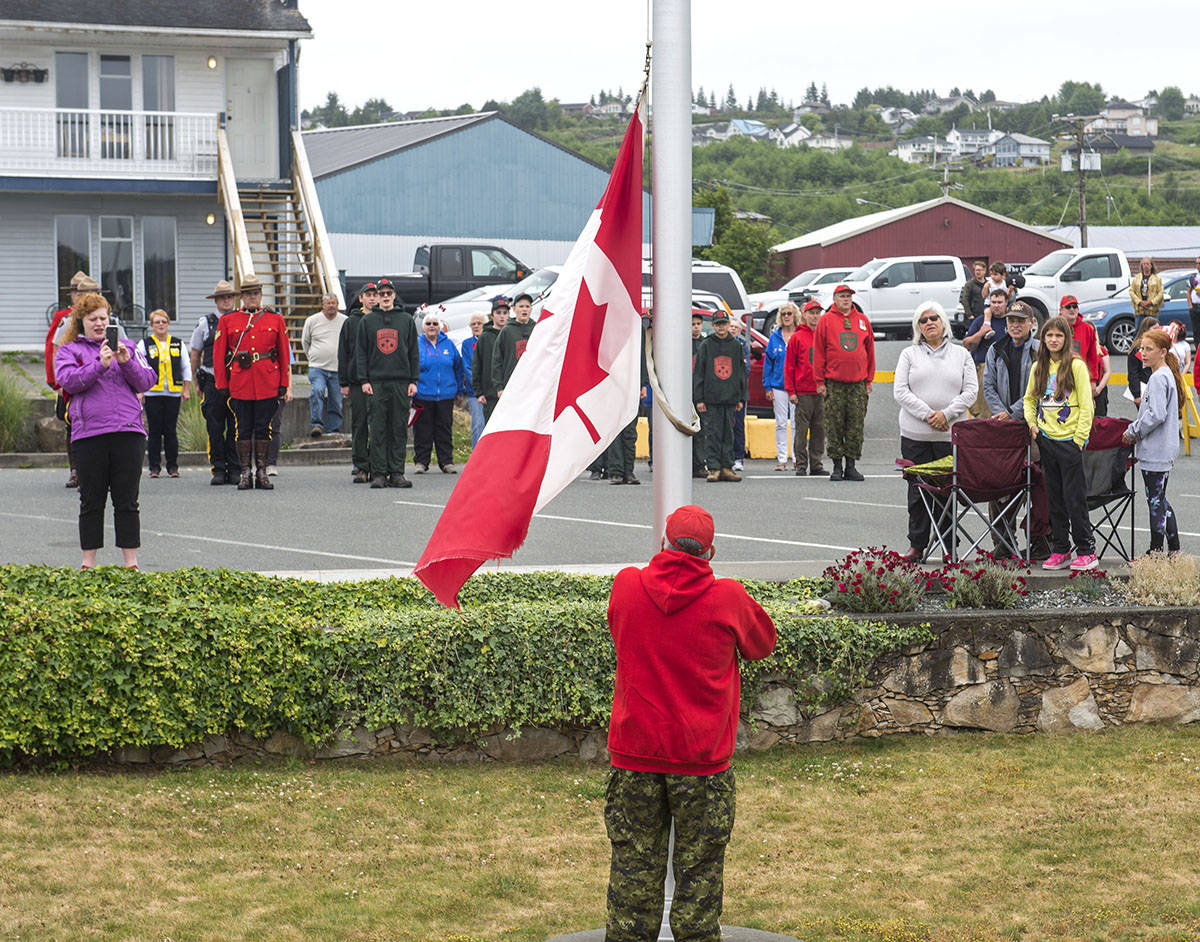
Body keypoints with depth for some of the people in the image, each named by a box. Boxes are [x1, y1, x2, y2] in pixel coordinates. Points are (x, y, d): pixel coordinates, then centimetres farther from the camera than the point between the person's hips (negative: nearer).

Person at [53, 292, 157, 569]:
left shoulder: (128, 347, 17)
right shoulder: (68, 351, 11)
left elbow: (146, 382, 8)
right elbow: (68, 380, -7)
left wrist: (127, 362, -9)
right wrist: (100, 365, -19)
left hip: (127, 432, 1)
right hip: (88, 432, -1)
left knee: (127, 502, 1)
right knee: (91, 502, 3)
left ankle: (131, 562, 4)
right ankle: (88, 563, 10)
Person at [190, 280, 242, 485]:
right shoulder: (206, 323, 7)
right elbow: (194, 355, 12)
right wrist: (197, 382, 9)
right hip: (212, 382, 0)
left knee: (236, 428, 0)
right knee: (215, 429, -1)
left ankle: (235, 470, 6)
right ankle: (218, 470, 4)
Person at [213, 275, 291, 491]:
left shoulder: (275, 320, 8)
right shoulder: (227, 321, 6)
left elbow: (285, 354, 9)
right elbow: (219, 356, 6)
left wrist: (285, 385, 4)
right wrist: (222, 386, 0)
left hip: (268, 386, 0)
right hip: (240, 387, 0)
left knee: (264, 428, 3)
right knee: (244, 428, 2)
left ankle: (262, 473, 8)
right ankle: (245, 473, 7)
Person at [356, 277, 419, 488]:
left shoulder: (406, 320, 10)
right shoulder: (368, 321, 9)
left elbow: (414, 352, 10)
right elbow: (361, 352, 7)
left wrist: (413, 380, 2)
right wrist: (364, 380, -2)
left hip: (402, 382, 1)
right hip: (376, 382, -1)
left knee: (399, 429, 0)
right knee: (377, 430, -3)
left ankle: (397, 473, 3)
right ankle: (379, 473, -1)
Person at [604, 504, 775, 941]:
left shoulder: (627, 586, -4)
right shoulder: (728, 598, -10)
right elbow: (762, 643, 9)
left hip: (635, 756, 2)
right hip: (702, 758, -2)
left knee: (633, 865, 9)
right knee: (699, 870, 6)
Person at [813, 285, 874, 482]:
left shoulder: (863, 321, 11)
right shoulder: (826, 321, 3)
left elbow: (870, 352, 14)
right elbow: (818, 353, 2)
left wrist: (869, 380, 9)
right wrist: (820, 381, -4)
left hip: (858, 383, 2)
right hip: (834, 383, -2)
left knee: (856, 426, 0)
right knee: (834, 425, -2)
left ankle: (851, 465, 5)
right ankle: (837, 465, 4)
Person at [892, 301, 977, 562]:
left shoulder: (961, 354, 10)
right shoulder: (909, 355, 9)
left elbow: (971, 390, 3)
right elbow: (900, 391, -1)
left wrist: (946, 414, -12)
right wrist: (927, 415, -12)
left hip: (951, 435, 0)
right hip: (915, 434, 0)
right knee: (918, 491, 1)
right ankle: (917, 545, 8)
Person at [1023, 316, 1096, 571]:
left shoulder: (1076, 365, -6)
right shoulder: (1038, 367, 10)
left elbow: (1086, 404, -8)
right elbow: (1030, 399, 22)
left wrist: (1080, 437, -12)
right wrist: (1032, 424, 6)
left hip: (1070, 440, -5)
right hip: (1046, 440, 6)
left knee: (1074, 498, -5)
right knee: (1055, 498, 9)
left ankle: (1086, 551, 2)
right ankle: (1060, 550, 14)